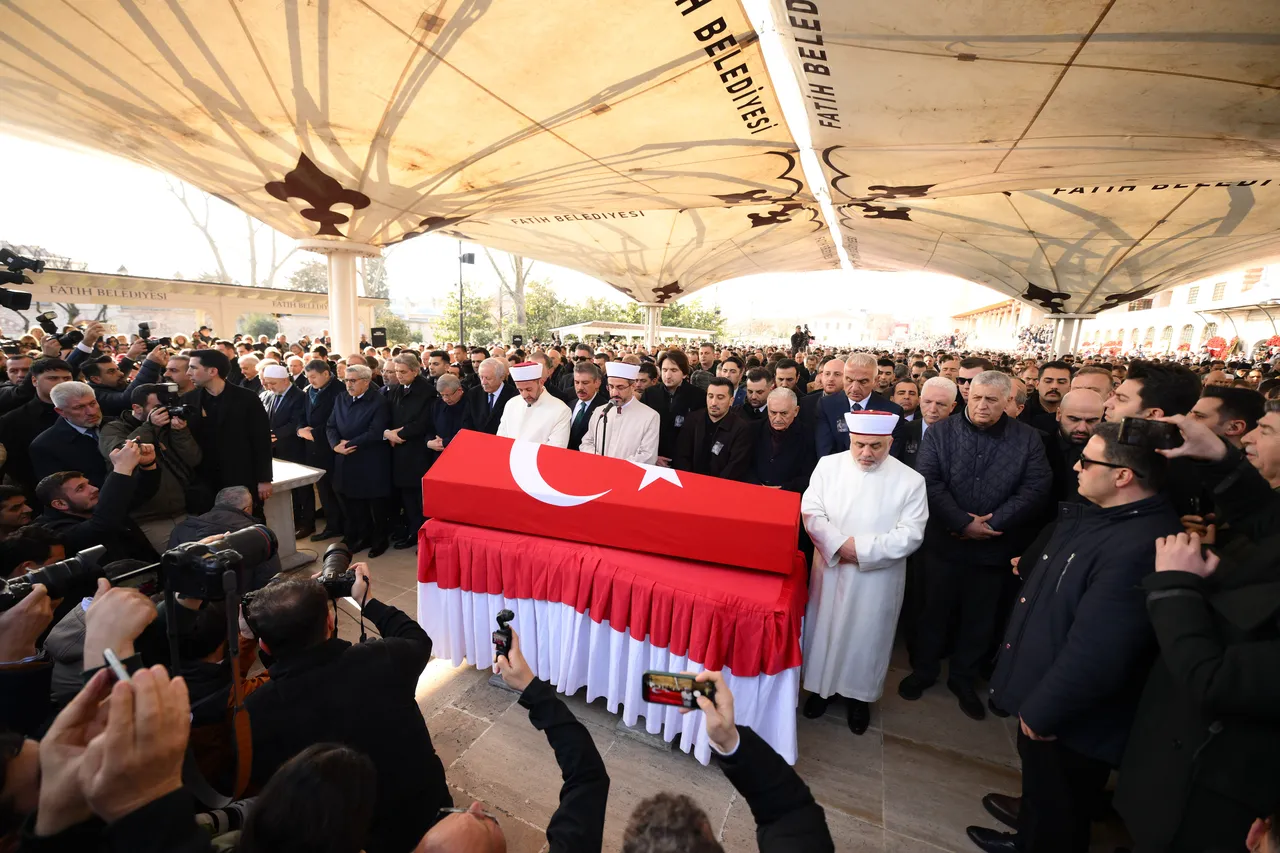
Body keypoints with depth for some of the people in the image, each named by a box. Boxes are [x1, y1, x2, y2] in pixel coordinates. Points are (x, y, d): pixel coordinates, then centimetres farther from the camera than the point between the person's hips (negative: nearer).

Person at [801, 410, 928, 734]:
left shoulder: (910, 480, -7)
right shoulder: (828, 465, -4)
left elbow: (910, 534, -11)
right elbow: (811, 512, -7)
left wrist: (862, 548, -19)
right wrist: (839, 545, -20)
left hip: (877, 579, -1)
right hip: (830, 569, 1)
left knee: (867, 634, 13)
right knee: (825, 627, 14)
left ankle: (859, 694, 37)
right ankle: (821, 686, 36)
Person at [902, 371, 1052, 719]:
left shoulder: (1028, 438, 1)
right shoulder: (940, 432, -3)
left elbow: (1036, 488, -7)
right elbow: (929, 482, -11)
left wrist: (991, 524, -16)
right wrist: (963, 523, -18)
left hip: (995, 547, 1)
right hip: (943, 542, -1)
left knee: (980, 617, 16)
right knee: (934, 609, 13)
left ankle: (963, 679, 37)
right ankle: (924, 670, 34)